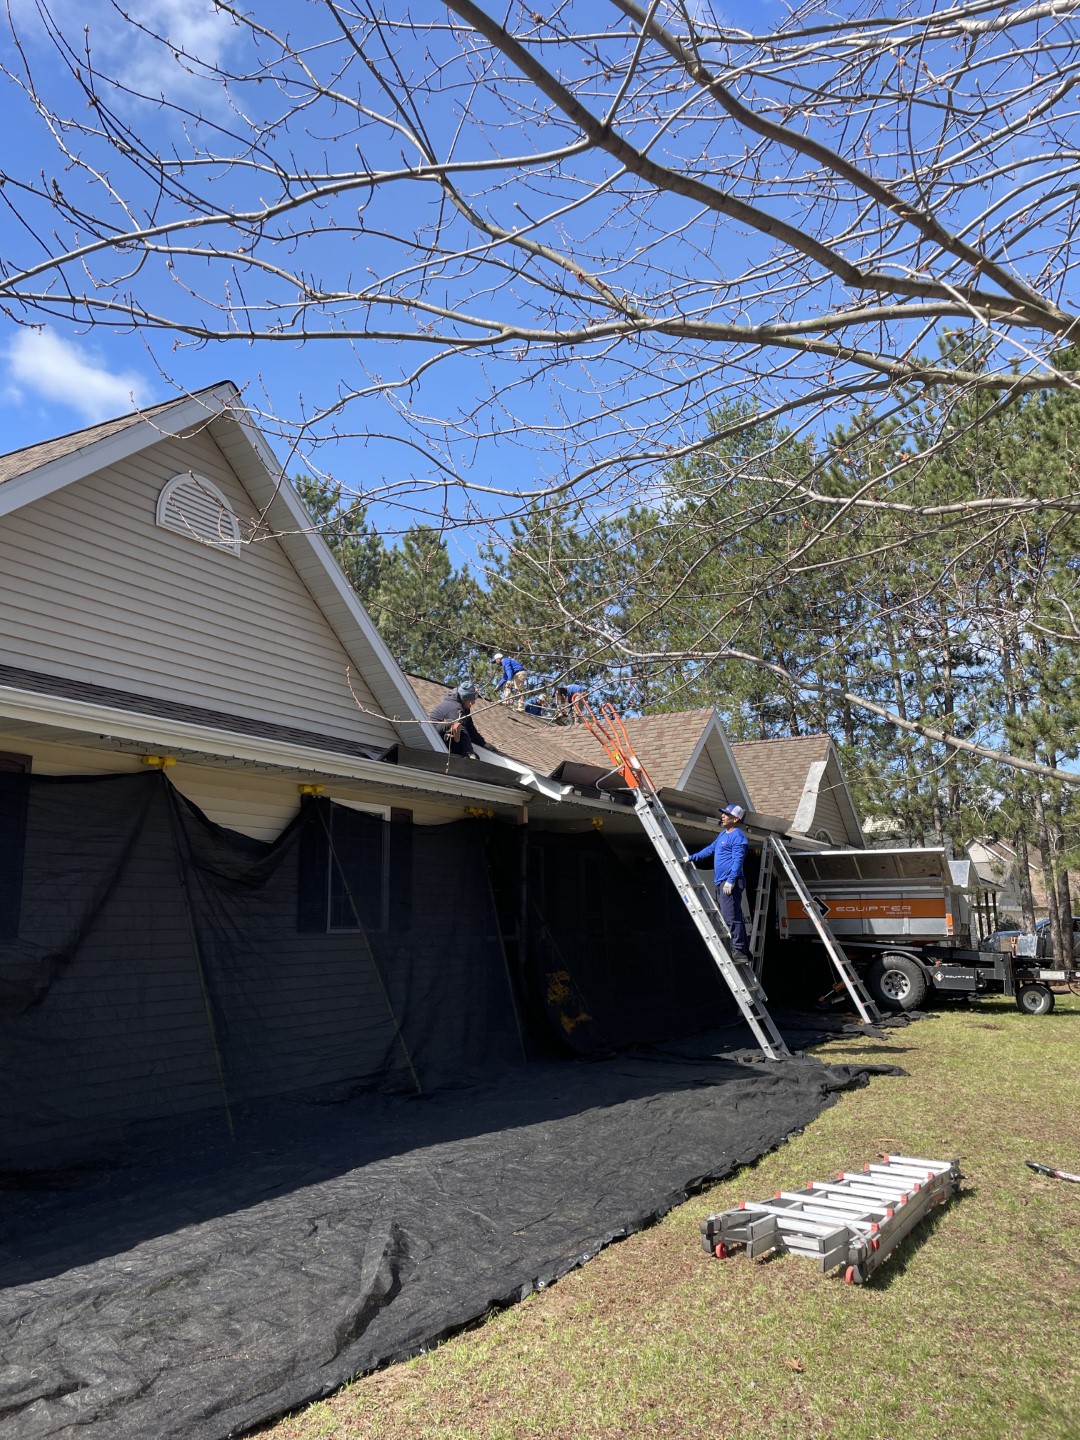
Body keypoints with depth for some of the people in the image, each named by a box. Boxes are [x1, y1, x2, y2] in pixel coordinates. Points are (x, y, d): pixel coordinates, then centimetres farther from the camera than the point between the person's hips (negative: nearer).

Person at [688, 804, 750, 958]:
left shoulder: (738, 836, -10)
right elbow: (710, 849, 31)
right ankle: (743, 951, 17)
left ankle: (739, 950, -11)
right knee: (734, 917, 12)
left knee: (731, 917, -13)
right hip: (721, 882, 10)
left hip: (730, 883, -10)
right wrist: (692, 857, 29)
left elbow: (738, 860, -18)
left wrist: (731, 880, -24)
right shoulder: (723, 834, 20)